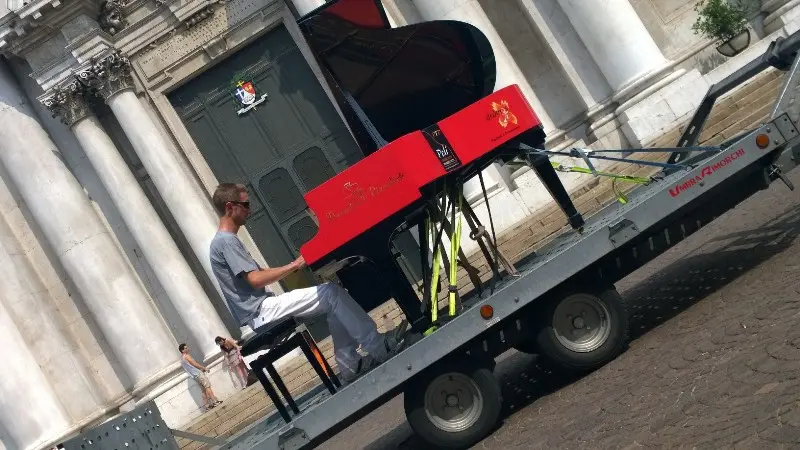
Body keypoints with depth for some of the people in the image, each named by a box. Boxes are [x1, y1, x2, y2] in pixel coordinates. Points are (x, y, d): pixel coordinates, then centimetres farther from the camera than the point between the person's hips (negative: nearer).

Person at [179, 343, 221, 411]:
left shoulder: (181, 360, 19)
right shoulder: (186, 356, -10)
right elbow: (195, 364, -13)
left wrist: (201, 369, 19)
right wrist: (204, 368, -3)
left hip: (194, 376, 9)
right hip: (198, 374, -9)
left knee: (203, 390, 8)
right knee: (207, 386, -10)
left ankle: (207, 405, 4)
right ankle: (215, 401, -17)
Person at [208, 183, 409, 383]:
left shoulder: (225, 240, 20)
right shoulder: (226, 241, -12)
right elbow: (255, 280, -19)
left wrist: (292, 267, 9)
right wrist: (294, 265, -14)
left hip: (261, 310, 10)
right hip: (261, 313, -10)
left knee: (333, 305, 5)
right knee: (332, 293, -17)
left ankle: (349, 364, 1)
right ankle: (379, 347, -12)